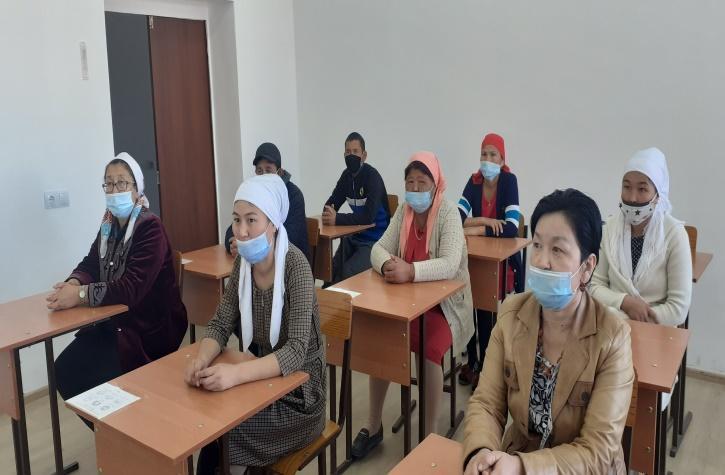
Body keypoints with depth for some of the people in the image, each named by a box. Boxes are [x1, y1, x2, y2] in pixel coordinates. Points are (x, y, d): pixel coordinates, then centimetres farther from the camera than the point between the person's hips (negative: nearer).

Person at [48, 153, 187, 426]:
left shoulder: (150, 227, -18)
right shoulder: (109, 225, 6)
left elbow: (133, 287, -26)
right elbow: (90, 264, 9)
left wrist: (81, 295, -30)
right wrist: (74, 282, -14)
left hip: (150, 327, -7)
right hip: (114, 322, 8)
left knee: (94, 379, -17)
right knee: (65, 368, -4)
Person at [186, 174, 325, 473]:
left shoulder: (295, 265, -23)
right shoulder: (243, 263, -4)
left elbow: (296, 351, -28)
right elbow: (220, 325, -1)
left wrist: (236, 374, -40)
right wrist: (202, 359, -22)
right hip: (264, 376, 5)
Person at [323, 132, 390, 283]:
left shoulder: (372, 177, -17)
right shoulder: (347, 175, 4)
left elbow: (369, 216, -27)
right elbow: (331, 203, 4)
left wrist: (337, 219, -30)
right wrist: (329, 214, -19)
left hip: (374, 239, -7)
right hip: (354, 235, 7)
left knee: (349, 274, -21)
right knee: (332, 271, -1)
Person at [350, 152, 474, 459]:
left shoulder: (448, 213, -14)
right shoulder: (403, 211, 3)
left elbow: (450, 265, -28)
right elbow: (379, 249, -5)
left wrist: (411, 271, -43)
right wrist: (388, 265, -29)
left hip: (444, 304, -5)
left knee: (428, 350, -29)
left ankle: (430, 435, -10)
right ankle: (374, 425, 1)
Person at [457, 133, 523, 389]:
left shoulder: (509, 181, -10)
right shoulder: (474, 181, 1)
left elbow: (512, 227, -22)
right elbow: (457, 218, -10)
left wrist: (475, 229, -22)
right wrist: (484, 220, -22)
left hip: (502, 256, -3)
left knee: (486, 308, -18)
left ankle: (483, 365, 2)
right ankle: (470, 360, 7)